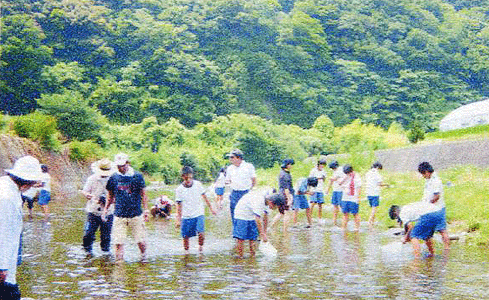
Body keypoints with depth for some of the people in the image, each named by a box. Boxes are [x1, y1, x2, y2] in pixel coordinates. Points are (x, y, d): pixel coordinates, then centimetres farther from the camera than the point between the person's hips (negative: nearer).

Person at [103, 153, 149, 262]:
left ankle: (143, 257, 31)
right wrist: (106, 209, 11)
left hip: (136, 214, -1)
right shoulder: (113, 178, 3)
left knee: (141, 241, 4)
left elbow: (143, 194, 5)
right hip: (119, 215, 1)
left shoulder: (137, 176, -1)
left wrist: (146, 209, 0)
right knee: (118, 242, -4)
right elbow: (110, 196, 16)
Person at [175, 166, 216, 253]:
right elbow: (179, 205, 0)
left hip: (199, 214, 0)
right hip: (186, 216, 0)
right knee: (186, 236, 3)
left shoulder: (198, 184, -3)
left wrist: (211, 208, 16)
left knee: (201, 233, -14)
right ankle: (186, 251, 24)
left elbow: (204, 197, 10)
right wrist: (178, 220, -1)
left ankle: (201, 245, 14)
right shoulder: (179, 190, -6)